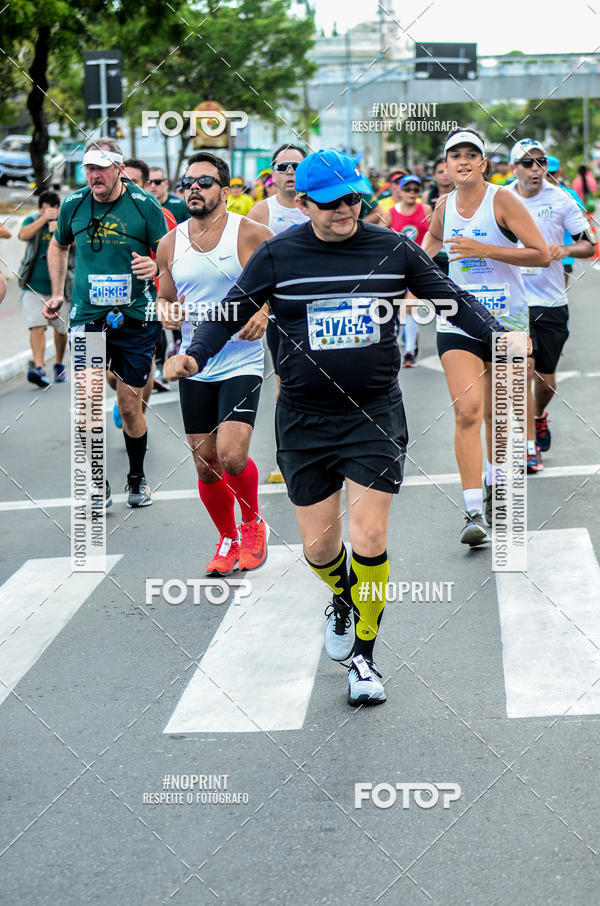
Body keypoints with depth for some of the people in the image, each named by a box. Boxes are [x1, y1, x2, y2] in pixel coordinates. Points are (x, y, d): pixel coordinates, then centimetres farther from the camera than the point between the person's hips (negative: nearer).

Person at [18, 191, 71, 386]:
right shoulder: (32, 220, 4)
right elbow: (24, 235, -16)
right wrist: (44, 218, -17)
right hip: (33, 287, -1)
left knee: (61, 328, 10)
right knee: (37, 326, -16)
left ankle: (59, 365, 32)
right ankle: (38, 367, -24)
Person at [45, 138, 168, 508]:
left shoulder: (144, 205, -6)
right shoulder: (74, 205, 3)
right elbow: (59, 246, 23)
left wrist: (156, 266, -22)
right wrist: (57, 293, 16)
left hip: (135, 319, -1)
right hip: (88, 316, 1)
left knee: (130, 405, 5)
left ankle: (137, 479, 27)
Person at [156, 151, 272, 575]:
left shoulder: (251, 235, -6)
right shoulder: (171, 243, 7)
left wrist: (266, 312, -18)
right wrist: (167, 311, -4)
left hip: (242, 362, -4)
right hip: (195, 368, 5)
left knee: (232, 456, -18)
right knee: (206, 465, 8)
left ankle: (253, 523, 11)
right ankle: (228, 539, 31)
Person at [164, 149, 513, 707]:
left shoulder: (393, 249, 0)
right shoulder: (278, 255, -3)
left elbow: (448, 298, 11)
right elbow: (232, 311, 3)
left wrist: (497, 334, -1)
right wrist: (195, 355, -14)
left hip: (376, 414, 0)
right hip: (304, 419, 1)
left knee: (369, 541, -9)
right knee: (318, 546, 5)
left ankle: (363, 656, 10)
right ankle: (343, 600, 42)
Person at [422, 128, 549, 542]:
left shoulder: (503, 199, -9)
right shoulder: (445, 205, 4)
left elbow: (541, 254, -16)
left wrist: (482, 249, -21)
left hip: (507, 318, -1)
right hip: (458, 320, 2)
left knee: (496, 413, 10)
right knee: (467, 411, -14)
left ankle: (493, 487, 36)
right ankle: (474, 511, -18)